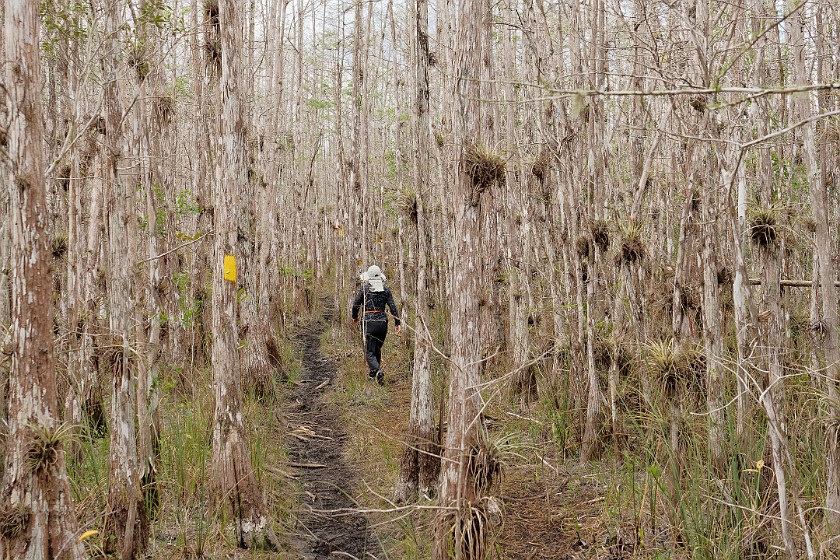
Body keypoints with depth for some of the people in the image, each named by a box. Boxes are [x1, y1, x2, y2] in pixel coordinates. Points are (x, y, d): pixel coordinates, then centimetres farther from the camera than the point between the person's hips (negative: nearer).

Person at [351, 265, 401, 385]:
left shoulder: (364, 288, -4)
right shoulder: (385, 289, 3)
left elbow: (356, 305, 0)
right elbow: (393, 307, 0)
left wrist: (355, 317, 18)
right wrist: (397, 323, 5)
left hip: (369, 322, -4)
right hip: (382, 322, 4)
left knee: (369, 352, -2)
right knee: (377, 349, 22)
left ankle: (378, 371, -26)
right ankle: (372, 374, 30)